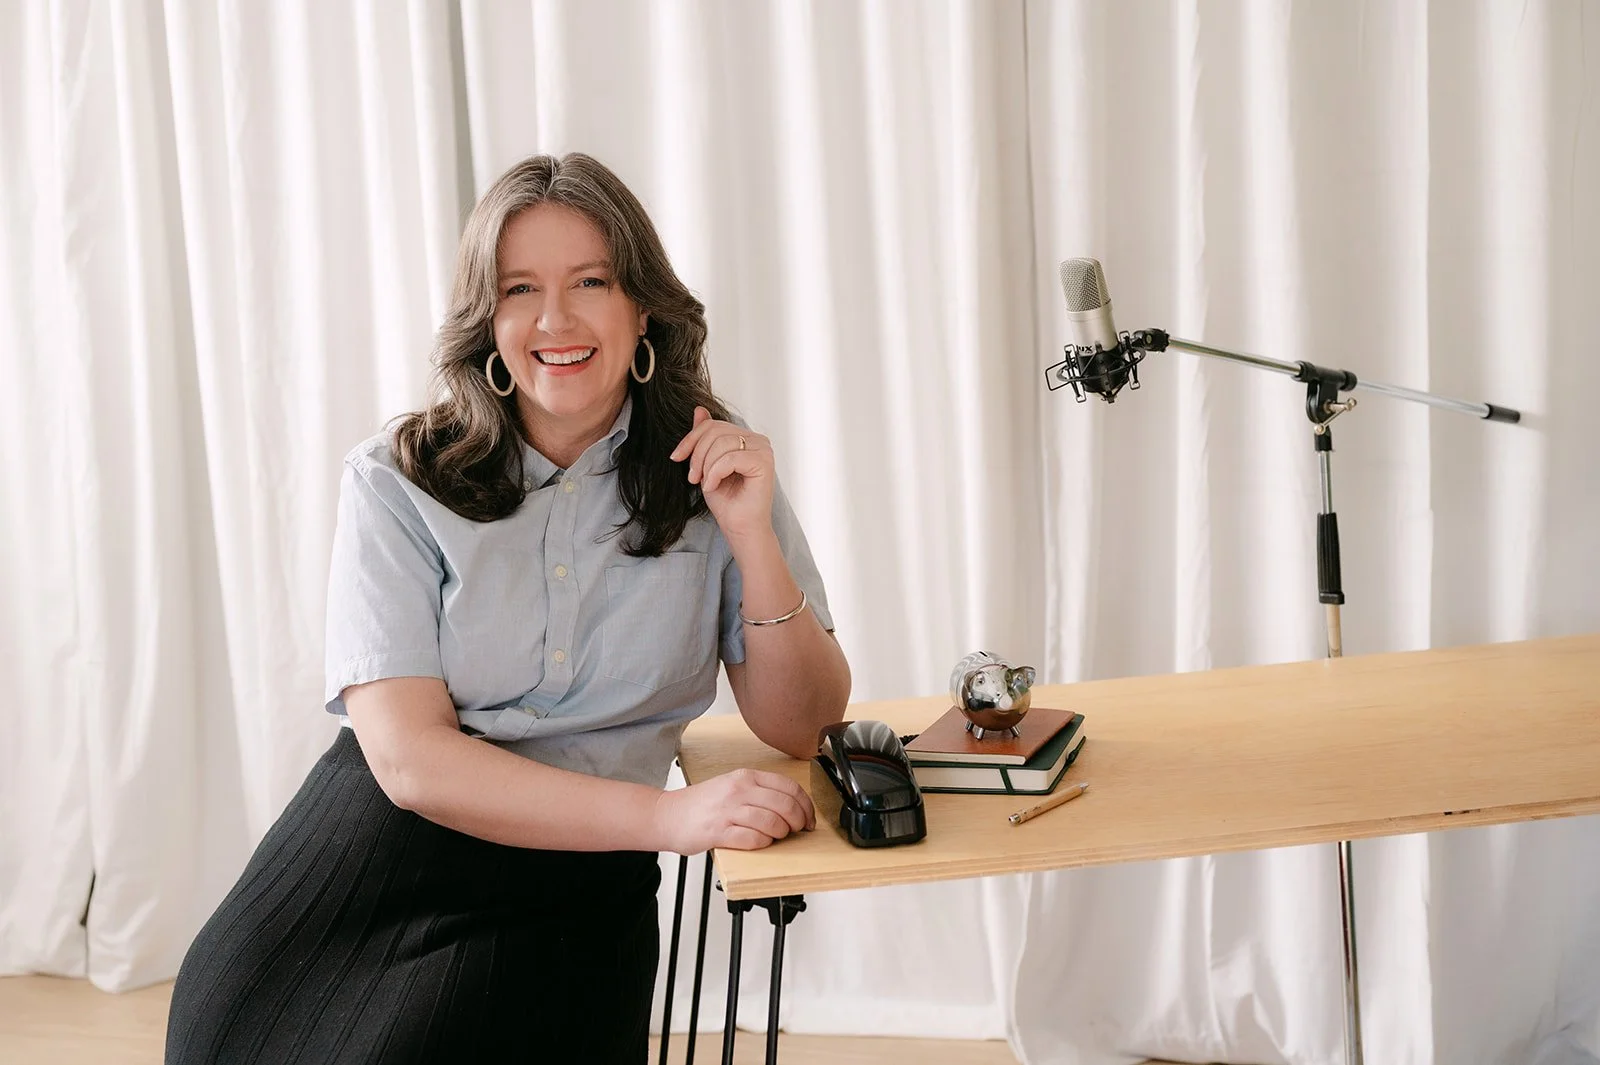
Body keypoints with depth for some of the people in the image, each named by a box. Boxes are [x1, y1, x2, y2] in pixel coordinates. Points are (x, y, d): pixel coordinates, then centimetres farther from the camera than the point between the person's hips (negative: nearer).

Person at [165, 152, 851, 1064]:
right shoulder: (399, 485, -1)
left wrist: (752, 537, -15)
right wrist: (671, 816, -22)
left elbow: (801, 729, 1)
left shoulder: (715, 471, 4)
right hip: (380, 859, 0)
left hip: (579, 889, 0)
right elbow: (408, 756, -11)